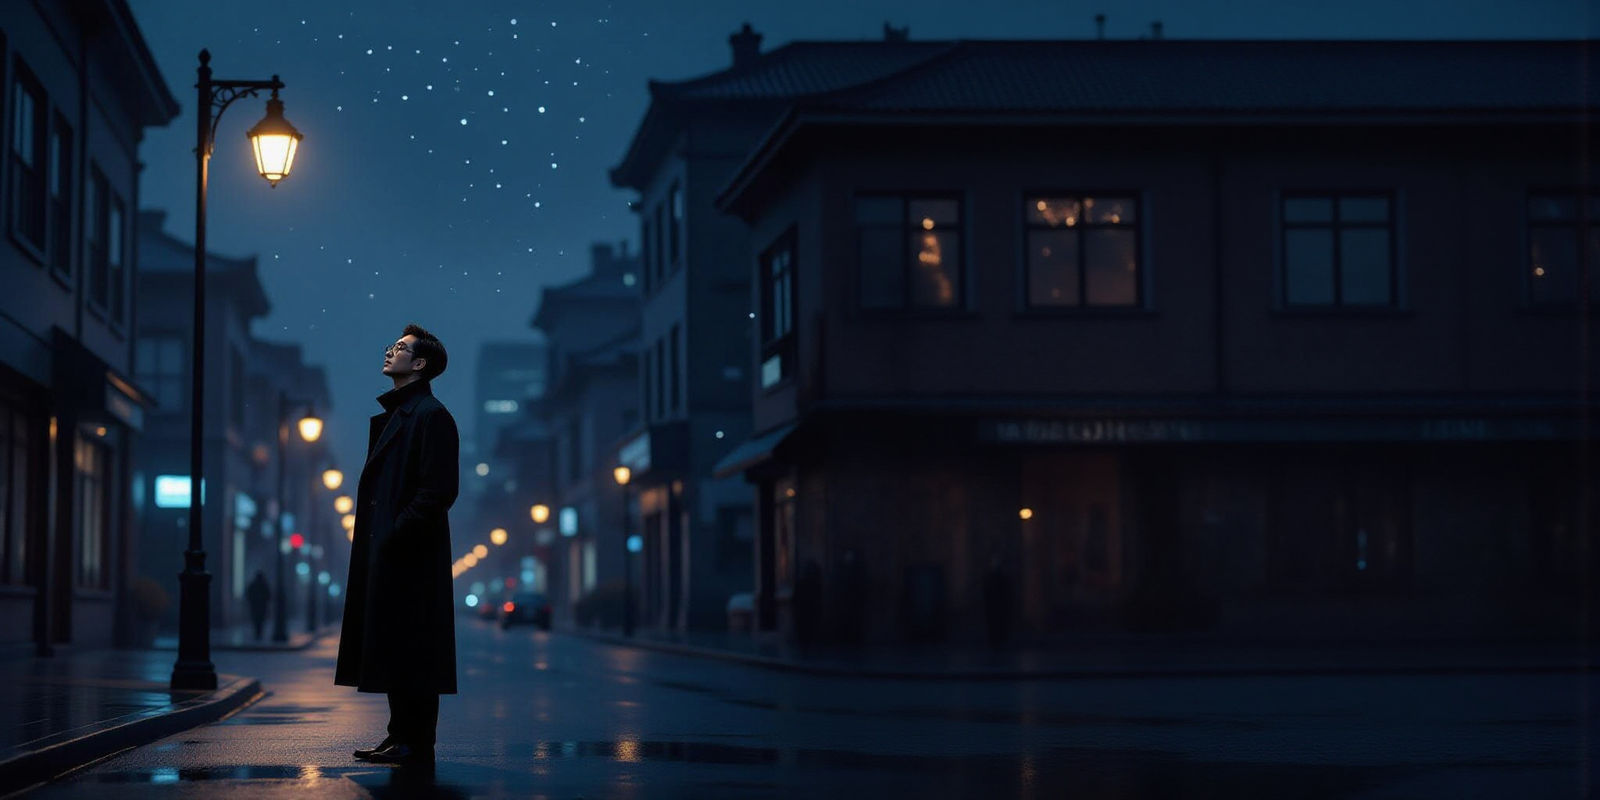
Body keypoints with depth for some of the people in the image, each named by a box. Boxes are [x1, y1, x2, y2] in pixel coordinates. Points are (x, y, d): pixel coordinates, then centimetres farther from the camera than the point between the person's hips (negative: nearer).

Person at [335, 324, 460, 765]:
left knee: (410, 646, -7)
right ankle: (401, 736, 18)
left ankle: (415, 745, -3)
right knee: (394, 647, 12)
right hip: (386, 551, 10)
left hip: (411, 554, -10)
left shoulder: (431, 415, -10)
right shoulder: (392, 414, 19)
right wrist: (375, 537, 13)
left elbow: (438, 489, -17)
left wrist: (396, 533, -19)